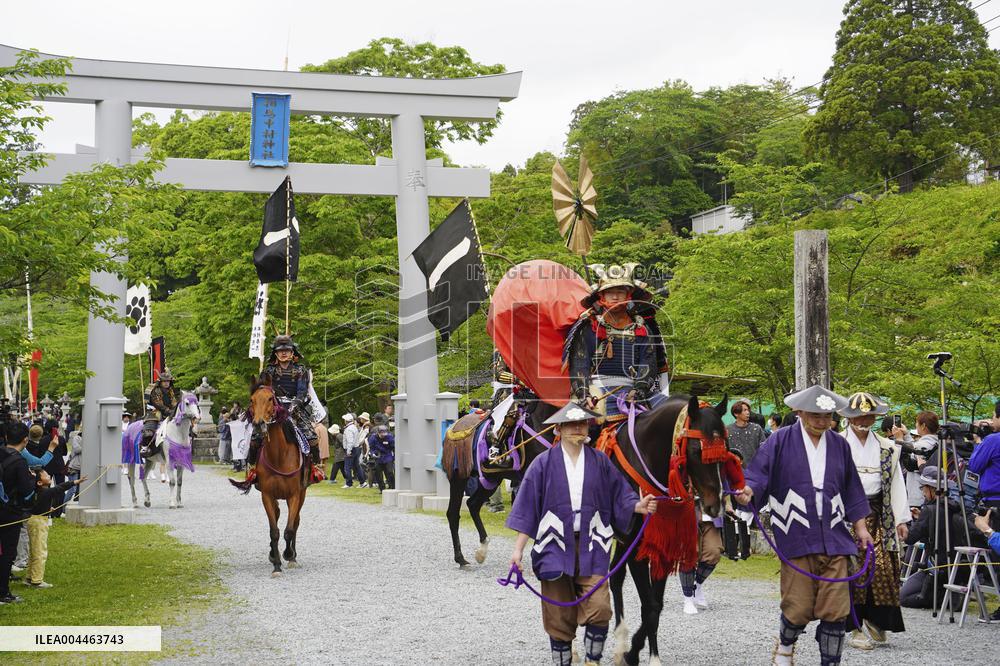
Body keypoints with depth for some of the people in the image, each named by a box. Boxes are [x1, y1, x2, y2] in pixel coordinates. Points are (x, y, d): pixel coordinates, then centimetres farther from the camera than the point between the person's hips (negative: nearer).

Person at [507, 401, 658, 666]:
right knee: (558, 616, 4)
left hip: (591, 547, 1)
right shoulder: (544, 464, 1)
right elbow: (527, 510, 1)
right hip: (556, 545, -1)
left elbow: (620, 498, 6)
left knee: (599, 608, -12)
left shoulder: (601, 462, 6)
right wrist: (518, 549, -3)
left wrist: (640, 505, -15)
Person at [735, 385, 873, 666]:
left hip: (834, 538, 3)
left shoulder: (839, 445, 13)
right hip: (796, 537, -3)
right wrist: (748, 490, -29)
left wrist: (860, 525, 17)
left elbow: (851, 490, 20)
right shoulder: (781, 441, 0)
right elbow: (759, 473, -8)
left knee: (835, 610, -1)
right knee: (798, 608, -1)